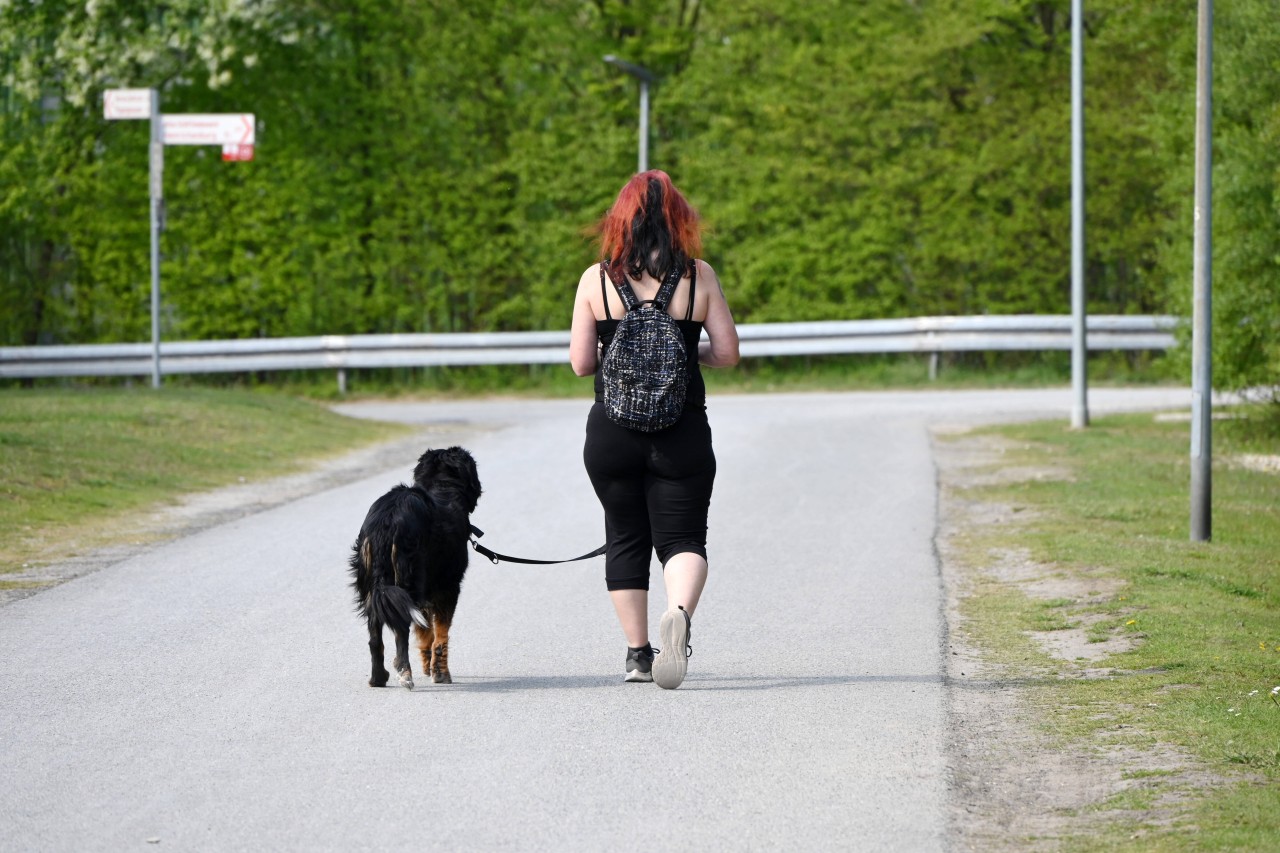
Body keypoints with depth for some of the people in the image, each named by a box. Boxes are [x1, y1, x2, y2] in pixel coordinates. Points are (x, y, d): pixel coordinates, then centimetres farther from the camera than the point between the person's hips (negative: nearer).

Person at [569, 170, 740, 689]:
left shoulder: (596, 280, -3)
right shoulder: (699, 276, -4)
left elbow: (580, 363, -3)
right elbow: (727, 354, -2)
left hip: (612, 433, 1)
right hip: (682, 433, -1)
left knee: (626, 539, 16)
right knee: (682, 539, 3)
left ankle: (637, 652, 18)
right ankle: (679, 613, -28)